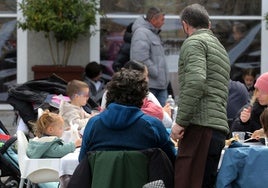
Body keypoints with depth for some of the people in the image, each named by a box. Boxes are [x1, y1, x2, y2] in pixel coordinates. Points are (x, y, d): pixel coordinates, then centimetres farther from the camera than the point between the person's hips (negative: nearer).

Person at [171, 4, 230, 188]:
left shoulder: (194, 42, -1)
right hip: (219, 128, 9)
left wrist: (180, 122, -14)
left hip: (201, 126, -9)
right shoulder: (221, 48, 28)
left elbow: (196, 81, -17)